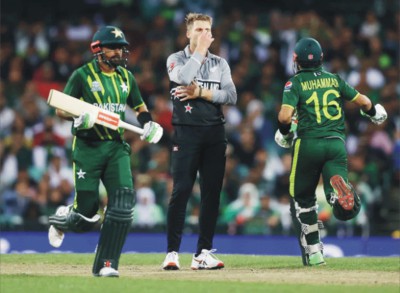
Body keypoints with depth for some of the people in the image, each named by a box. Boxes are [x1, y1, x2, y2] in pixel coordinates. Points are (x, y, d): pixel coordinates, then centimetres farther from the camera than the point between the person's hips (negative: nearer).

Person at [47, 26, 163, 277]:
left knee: (124, 199, -15)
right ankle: (61, 219, 33)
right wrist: (78, 117, -24)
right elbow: (61, 109, -3)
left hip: (116, 147, 4)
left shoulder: (126, 77, 13)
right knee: (87, 213, -6)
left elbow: (139, 106, 26)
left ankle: (106, 264, -9)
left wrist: (148, 122, 5)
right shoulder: (83, 75, -3)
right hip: (88, 146, -4)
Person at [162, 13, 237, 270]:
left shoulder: (220, 63, 14)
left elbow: (231, 96, 0)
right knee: (181, 191, -10)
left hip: (215, 134, 4)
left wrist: (201, 93, -10)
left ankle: (203, 253, 6)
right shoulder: (176, 60, 5)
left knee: (212, 193, 2)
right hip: (186, 132, -4)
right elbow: (184, 78, -18)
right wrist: (199, 50, -10)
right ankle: (172, 252, -7)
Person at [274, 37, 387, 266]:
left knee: (303, 198, 19)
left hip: (308, 144, -2)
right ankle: (340, 187, -44)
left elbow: (285, 115, -13)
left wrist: (284, 133, 8)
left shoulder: (295, 83, 1)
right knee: (344, 209, -8)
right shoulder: (334, 79, 12)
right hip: (337, 143, 2)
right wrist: (373, 112, 38)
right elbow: (364, 102, 16)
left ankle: (313, 251, 17)